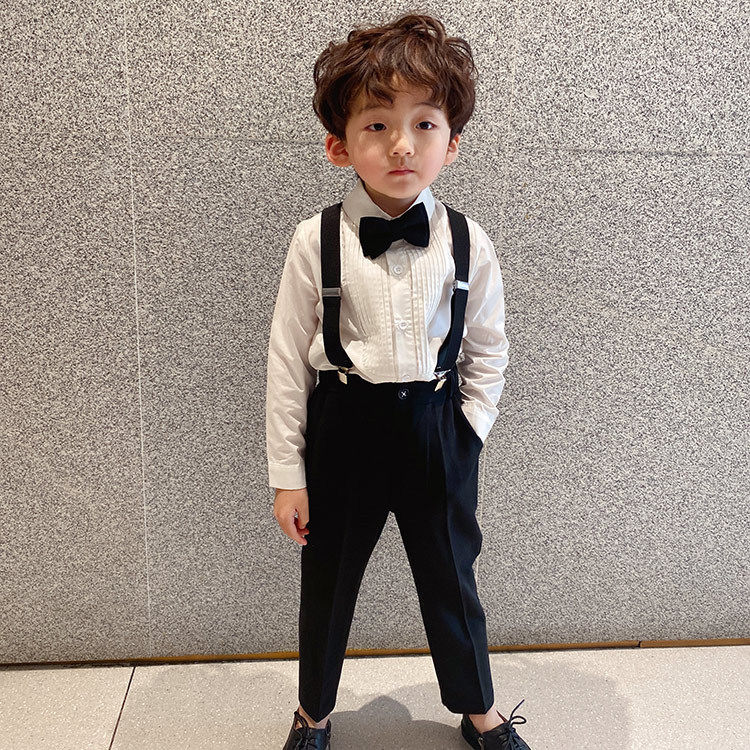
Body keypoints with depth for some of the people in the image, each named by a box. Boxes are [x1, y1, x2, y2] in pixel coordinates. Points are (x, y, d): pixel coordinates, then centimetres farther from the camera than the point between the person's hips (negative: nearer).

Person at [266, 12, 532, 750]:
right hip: (343, 430, 0)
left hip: (437, 432, 1)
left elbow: (487, 350, 5)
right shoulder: (316, 240, -10)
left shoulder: (468, 243, -6)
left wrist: (465, 434, -3)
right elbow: (288, 358, -6)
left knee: (450, 580, 16)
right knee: (327, 580, 16)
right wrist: (287, 474, -4)